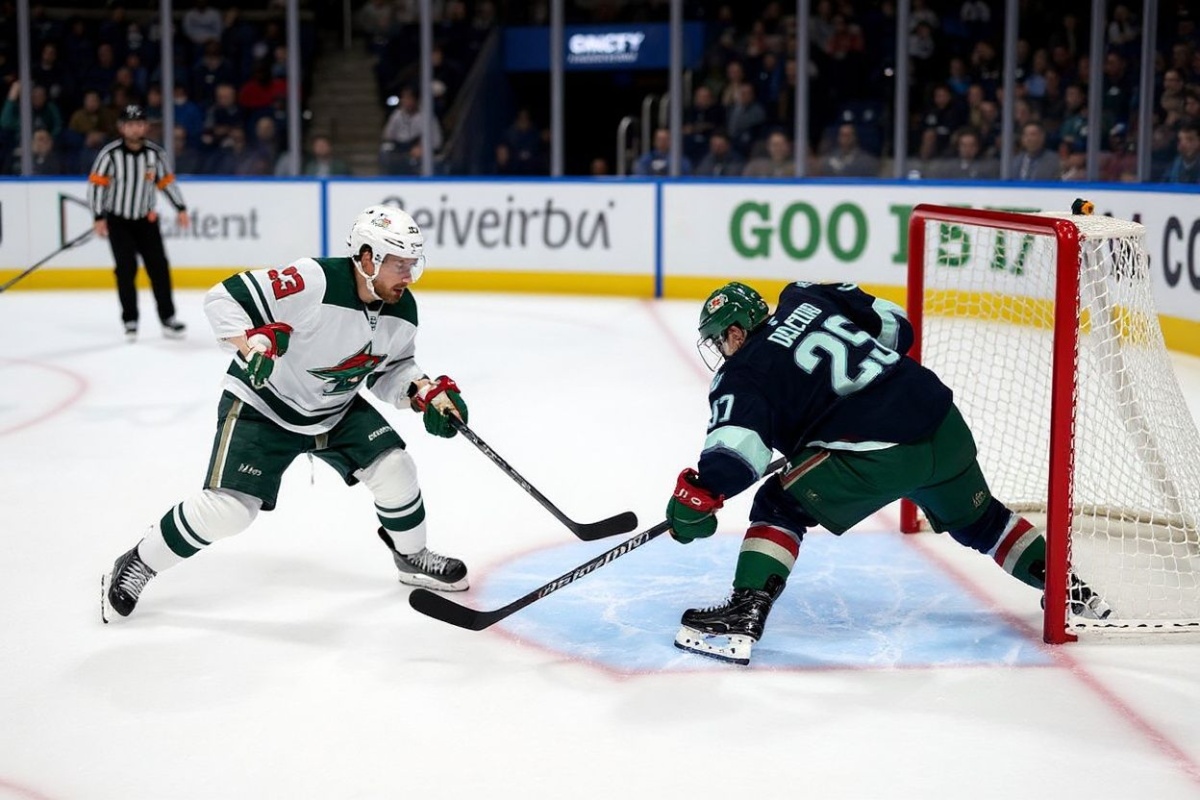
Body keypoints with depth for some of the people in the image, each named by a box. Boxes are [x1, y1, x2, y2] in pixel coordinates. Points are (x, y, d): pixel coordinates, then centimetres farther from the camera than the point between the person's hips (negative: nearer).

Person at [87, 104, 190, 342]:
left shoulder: (155, 153, -4)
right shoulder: (109, 154, -14)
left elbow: (166, 182, 8)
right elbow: (96, 185, -11)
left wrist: (181, 208, 3)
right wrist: (99, 217, -15)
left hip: (146, 220, 3)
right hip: (118, 221, -3)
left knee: (159, 267, 1)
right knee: (126, 269, -9)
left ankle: (167, 318, 10)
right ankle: (130, 321, 1)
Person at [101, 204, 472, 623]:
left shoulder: (402, 310, -8)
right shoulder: (313, 282, -30)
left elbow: (390, 369, 8)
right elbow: (223, 299, -27)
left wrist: (428, 392, -9)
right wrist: (253, 344, -41)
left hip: (337, 409, 7)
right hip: (262, 403, -6)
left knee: (393, 467, -6)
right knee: (227, 508, -14)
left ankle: (413, 557, 21)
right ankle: (135, 566, 6)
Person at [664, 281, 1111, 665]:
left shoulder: (743, 375, 0)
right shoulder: (805, 299, 17)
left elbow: (739, 441, -19)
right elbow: (894, 327, 22)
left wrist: (698, 495, -20)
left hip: (877, 454, -7)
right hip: (942, 424, 7)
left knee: (778, 509, 3)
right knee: (978, 519, 31)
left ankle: (743, 616, -11)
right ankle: (1070, 588, 41)